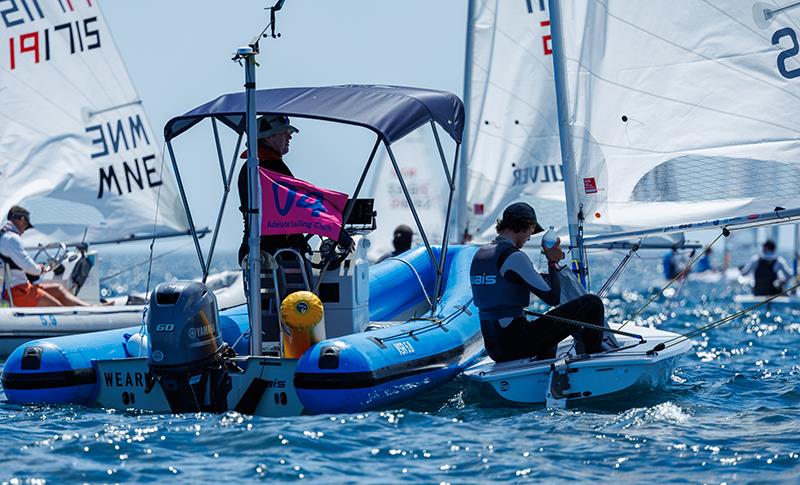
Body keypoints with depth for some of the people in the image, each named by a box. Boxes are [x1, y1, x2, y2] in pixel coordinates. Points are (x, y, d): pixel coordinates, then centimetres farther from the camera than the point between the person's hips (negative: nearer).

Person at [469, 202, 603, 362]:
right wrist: (553, 262, 0)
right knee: (592, 303, -4)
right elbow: (553, 298, -14)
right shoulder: (515, 257, -15)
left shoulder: (479, 254, 11)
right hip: (517, 342, -9)